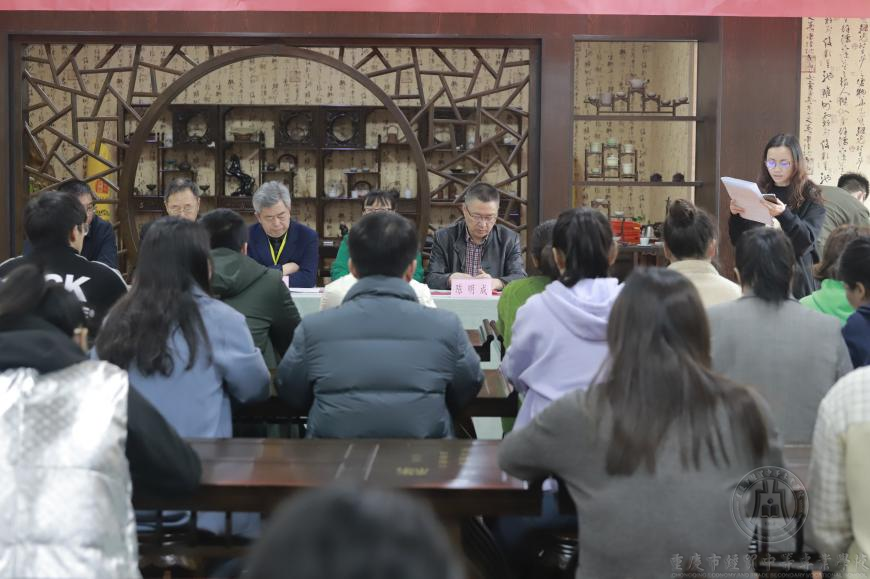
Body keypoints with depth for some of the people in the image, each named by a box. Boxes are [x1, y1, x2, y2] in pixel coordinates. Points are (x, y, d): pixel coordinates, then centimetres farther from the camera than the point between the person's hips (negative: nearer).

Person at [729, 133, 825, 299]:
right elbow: (738, 241, 8)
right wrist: (735, 215, -11)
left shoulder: (810, 196, -3)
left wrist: (784, 215, -30)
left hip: (796, 279, -3)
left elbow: (806, 241, -15)